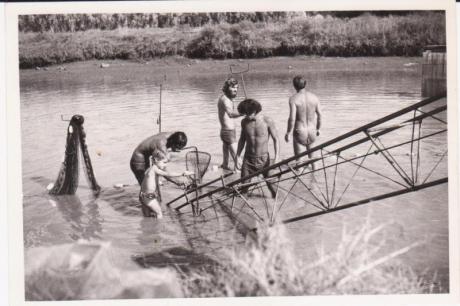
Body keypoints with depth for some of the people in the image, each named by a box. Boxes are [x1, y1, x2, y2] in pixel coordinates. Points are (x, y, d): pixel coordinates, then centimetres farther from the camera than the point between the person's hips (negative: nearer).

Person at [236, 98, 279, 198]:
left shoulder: (268, 121, -14)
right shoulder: (244, 122, -2)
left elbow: (276, 139, -8)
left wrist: (276, 157, -14)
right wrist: (237, 157, 9)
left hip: (263, 158, -3)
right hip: (248, 158, 3)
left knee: (270, 181, -1)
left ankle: (276, 197, 25)